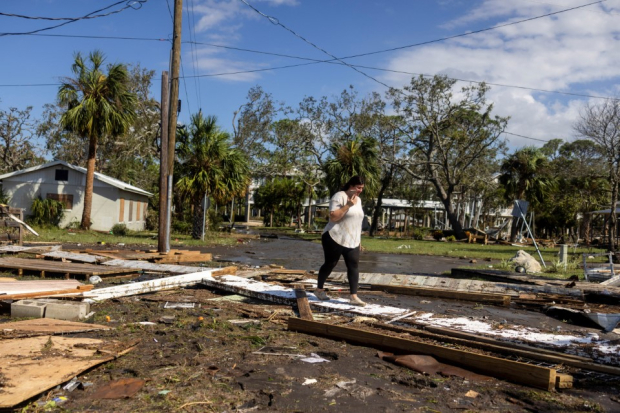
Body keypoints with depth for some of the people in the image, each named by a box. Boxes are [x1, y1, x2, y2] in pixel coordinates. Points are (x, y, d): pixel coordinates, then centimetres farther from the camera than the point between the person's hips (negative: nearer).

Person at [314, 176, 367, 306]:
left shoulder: (358, 200, 14)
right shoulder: (339, 196, -12)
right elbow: (333, 217, -22)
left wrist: (359, 239, 19)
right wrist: (348, 205, -25)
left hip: (352, 241, 7)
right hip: (335, 239, -7)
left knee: (354, 266, -3)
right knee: (330, 264, 5)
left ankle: (354, 297, -4)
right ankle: (319, 289, 25)